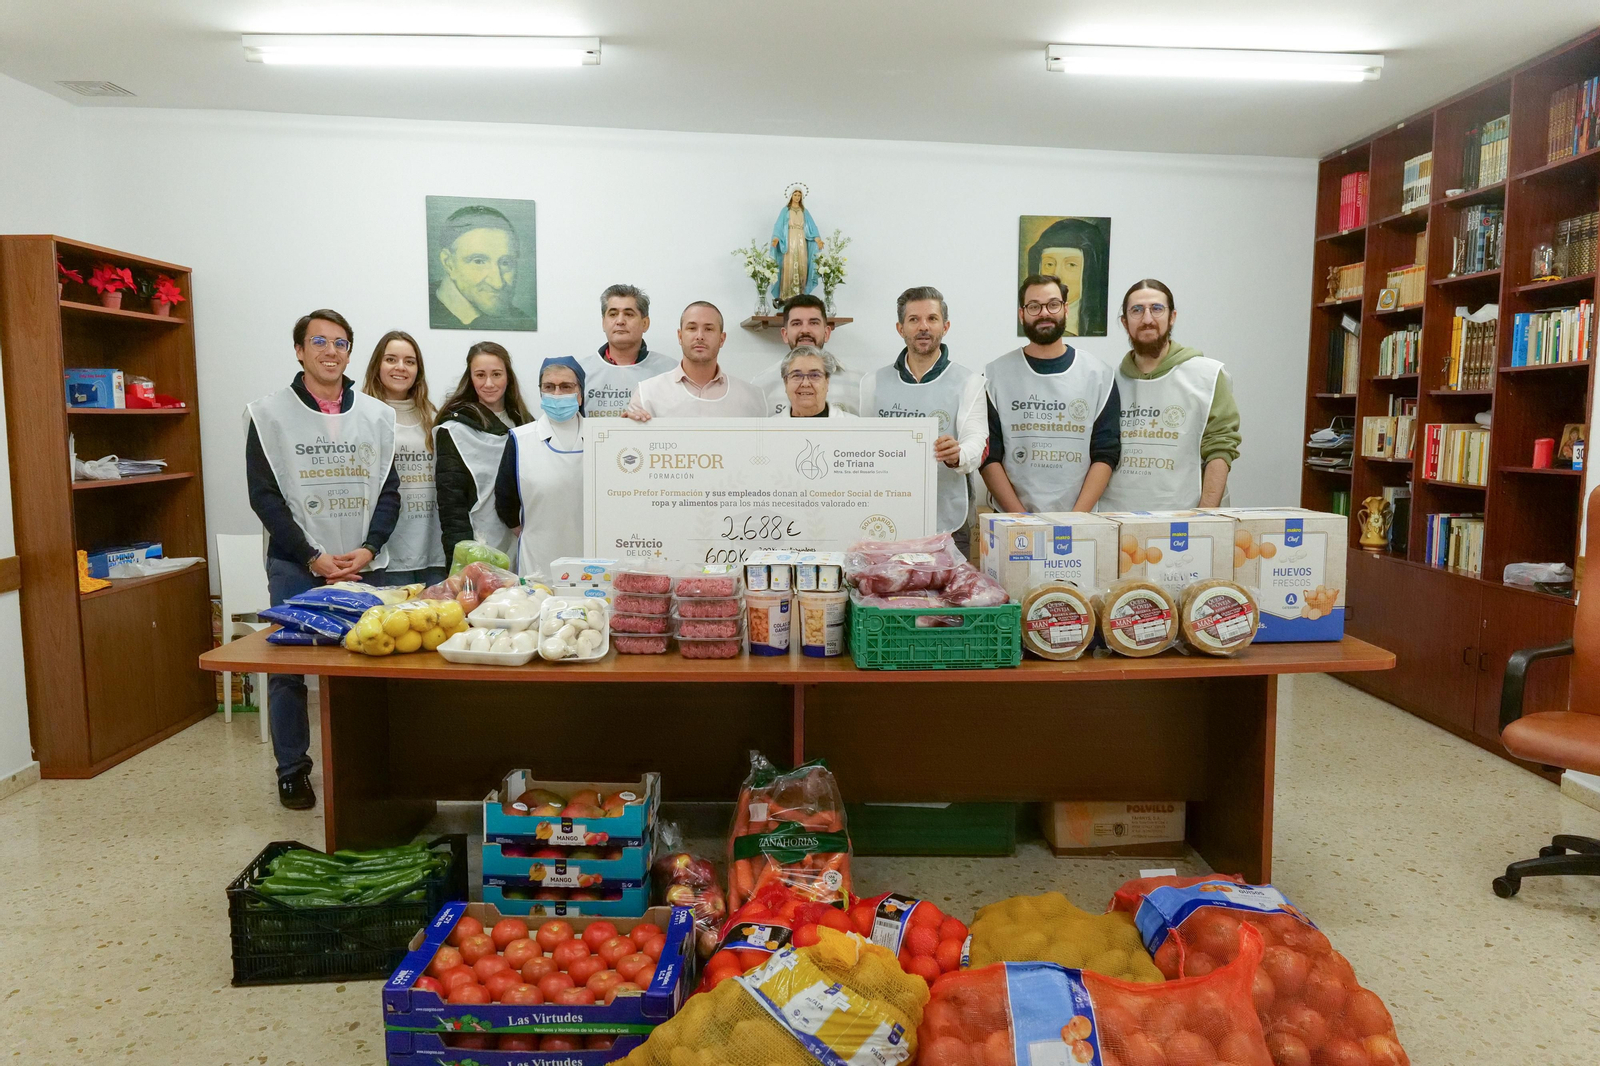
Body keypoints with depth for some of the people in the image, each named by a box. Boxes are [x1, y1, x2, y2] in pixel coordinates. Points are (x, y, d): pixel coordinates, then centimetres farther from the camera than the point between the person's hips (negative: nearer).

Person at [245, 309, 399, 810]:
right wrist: (313, 557, -12)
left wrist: (368, 550, -9)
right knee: (288, 670, 4)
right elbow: (264, 496, -4)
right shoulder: (270, 413, 0)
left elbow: (389, 490, 6)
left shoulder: (376, 415, 7)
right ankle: (293, 770, 20)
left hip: (364, 565, 2)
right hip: (295, 566, -1)